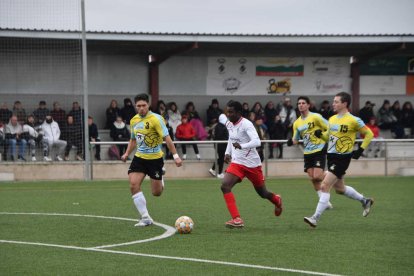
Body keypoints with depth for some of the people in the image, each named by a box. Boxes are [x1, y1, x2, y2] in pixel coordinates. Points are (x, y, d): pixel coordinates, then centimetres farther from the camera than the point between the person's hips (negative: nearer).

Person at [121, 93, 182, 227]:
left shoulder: (156, 119, -14)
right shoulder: (134, 120, 5)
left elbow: (166, 138, -16)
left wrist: (175, 156, -21)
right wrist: (127, 153, 10)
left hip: (155, 158, -5)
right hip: (139, 157, 5)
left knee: (156, 193, 1)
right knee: (133, 185, -15)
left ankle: (160, 180, 40)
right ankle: (145, 218, -8)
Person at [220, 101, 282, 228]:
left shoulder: (246, 124, -18)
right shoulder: (229, 125, 5)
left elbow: (257, 142, -31)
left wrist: (241, 146, -46)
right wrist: (228, 153, 14)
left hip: (252, 163, -6)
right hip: (237, 163, 6)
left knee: (262, 192, 11)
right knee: (225, 185, -19)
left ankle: (277, 200, 47)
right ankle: (237, 219, -20)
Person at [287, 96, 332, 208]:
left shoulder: (315, 117, -7)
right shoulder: (297, 123, 10)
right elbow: (296, 140, 15)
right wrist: (291, 141, -6)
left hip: (319, 150, -6)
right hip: (307, 153, 6)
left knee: (317, 176, -17)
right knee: (312, 178, 0)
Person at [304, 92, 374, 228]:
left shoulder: (353, 120, -12)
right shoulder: (332, 119, 9)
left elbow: (369, 134, -4)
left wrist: (360, 150, -12)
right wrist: (320, 134, 0)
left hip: (342, 158, -9)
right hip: (331, 156, 9)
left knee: (324, 186, -15)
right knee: (339, 188, 19)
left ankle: (315, 218, -13)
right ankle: (365, 201, 39)